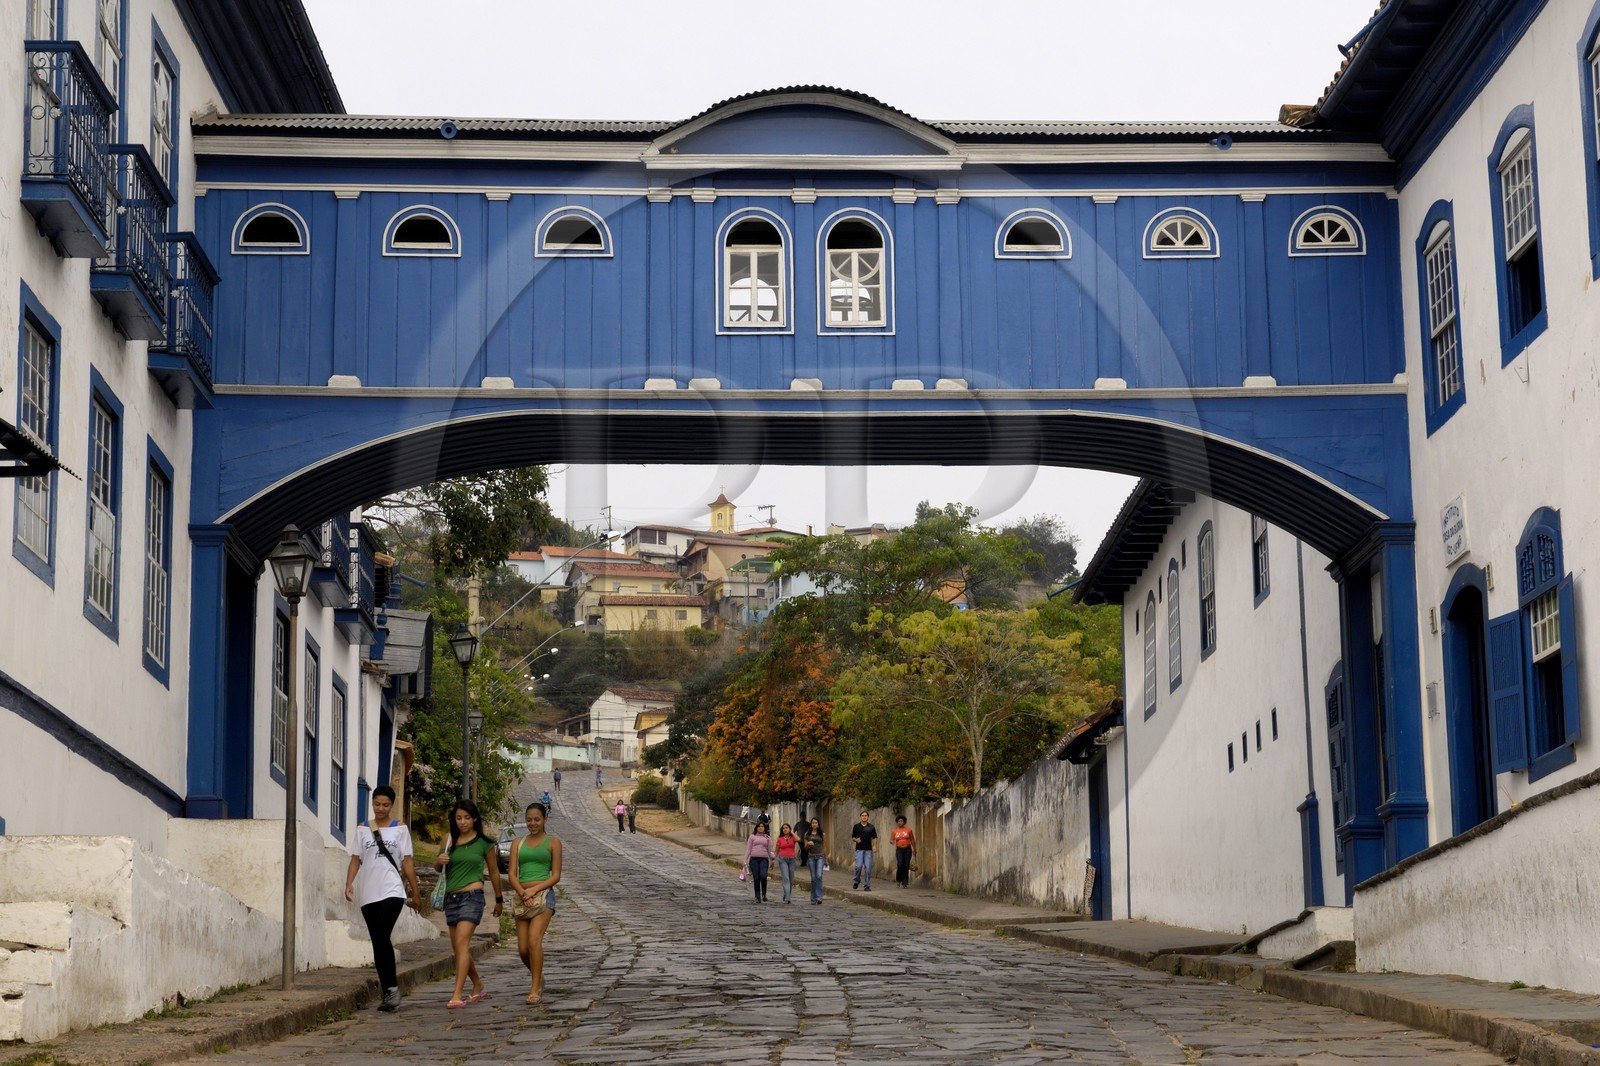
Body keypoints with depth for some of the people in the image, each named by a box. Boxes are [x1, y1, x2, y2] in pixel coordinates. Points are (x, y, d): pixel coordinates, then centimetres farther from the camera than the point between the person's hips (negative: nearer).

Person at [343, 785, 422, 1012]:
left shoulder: (400, 829, 6)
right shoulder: (363, 829, 10)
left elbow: (407, 862, 7)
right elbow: (356, 859, 6)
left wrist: (416, 893, 6)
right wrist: (349, 883, -11)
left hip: (392, 891, -3)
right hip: (368, 894, 3)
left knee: (382, 938, -19)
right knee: (377, 942, 5)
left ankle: (391, 988, -14)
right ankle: (388, 992, 10)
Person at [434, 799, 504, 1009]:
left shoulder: (484, 843, 0)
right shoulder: (450, 840, 9)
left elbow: (494, 872, 11)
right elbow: (438, 867, 19)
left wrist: (499, 900, 18)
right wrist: (439, 861, -5)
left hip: (472, 896, -6)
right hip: (451, 897, 6)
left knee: (462, 943, -19)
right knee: (459, 948, 12)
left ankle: (457, 995, -25)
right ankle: (478, 987, 32)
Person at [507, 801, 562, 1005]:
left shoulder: (552, 843, 5)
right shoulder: (518, 844, 13)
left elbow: (556, 875, 0)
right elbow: (512, 875, 6)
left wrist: (534, 889, -13)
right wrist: (523, 893, -12)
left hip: (543, 896, -4)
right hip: (521, 898, 4)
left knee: (534, 940, -21)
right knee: (522, 948, 1)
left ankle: (535, 990, -17)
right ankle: (538, 977, 30)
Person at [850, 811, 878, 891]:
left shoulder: (871, 827, 8)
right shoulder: (856, 826, 7)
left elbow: (874, 838, 7)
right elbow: (853, 837, 10)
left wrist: (874, 846, -8)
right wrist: (856, 840, -11)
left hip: (868, 850, 1)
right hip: (859, 849, -1)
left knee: (868, 868, -3)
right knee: (858, 866, -11)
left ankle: (867, 885, 3)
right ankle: (857, 881, 15)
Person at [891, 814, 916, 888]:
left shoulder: (908, 829, 3)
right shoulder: (894, 831, 5)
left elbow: (912, 840, 8)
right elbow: (891, 840, -3)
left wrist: (914, 849, 7)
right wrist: (891, 841, -27)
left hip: (907, 849, 0)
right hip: (899, 850, 0)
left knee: (906, 866, -5)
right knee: (900, 864, -19)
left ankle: (905, 883, 1)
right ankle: (898, 879, 4)